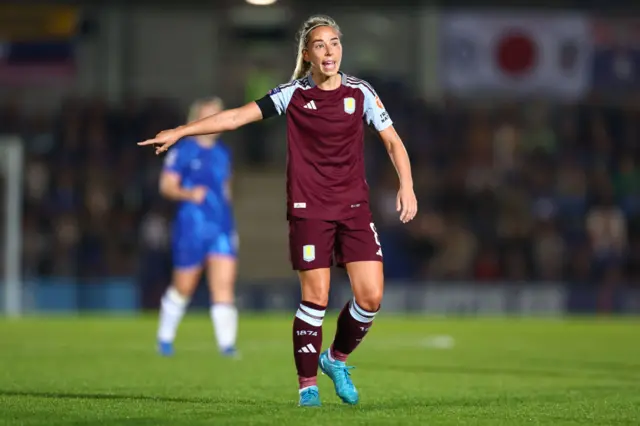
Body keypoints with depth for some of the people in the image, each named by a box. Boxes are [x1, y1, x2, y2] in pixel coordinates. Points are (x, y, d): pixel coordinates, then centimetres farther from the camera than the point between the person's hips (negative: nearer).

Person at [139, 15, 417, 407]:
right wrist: (180, 132, -9)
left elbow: (392, 140, 6)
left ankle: (337, 359, 20)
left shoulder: (360, 92, 2)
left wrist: (407, 185, -8)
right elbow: (236, 117, -3)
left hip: (355, 206, 2)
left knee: (371, 296, -6)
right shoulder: (292, 95, -2)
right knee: (316, 298, -7)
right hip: (309, 209, -2)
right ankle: (307, 385, 6)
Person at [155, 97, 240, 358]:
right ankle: (165, 339, 25)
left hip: (222, 229, 4)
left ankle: (227, 343, -13)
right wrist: (189, 194, -26)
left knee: (224, 286, -9)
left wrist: (230, 226, 21)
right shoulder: (183, 150, -4)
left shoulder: (222, 153, 14)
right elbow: (166, 185, -8)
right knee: (183, 288, 6)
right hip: (191, 228, -4)